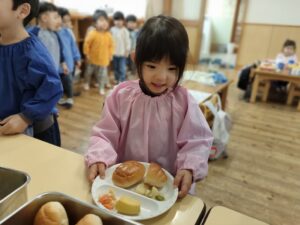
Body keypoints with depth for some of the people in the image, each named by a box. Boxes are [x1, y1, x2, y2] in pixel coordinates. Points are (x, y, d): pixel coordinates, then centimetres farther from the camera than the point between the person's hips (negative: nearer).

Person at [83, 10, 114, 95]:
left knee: (102, 74, 8)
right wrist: (87, 54, -9)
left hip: (104, 59, 1)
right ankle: (87, 83, 43)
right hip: (93, 59, -1)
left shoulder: (108, 35, -9)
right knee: (89, 72, 18)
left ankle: (101, 88, 24)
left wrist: (110, 54, 3)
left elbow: (111, 45, 4)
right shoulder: (92, 34, -18)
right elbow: (86, 44, -12)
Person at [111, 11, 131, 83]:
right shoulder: (112, 30, 1)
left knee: (122, 68, -1)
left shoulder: (125, 31, -10)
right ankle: (116, 79, 31)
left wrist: (127, 50, -7)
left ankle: (122, 81, 12)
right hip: (114, 52, 4)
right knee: (115, 67, 16)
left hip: (122, 53, -4)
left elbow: (127, 41, -7)